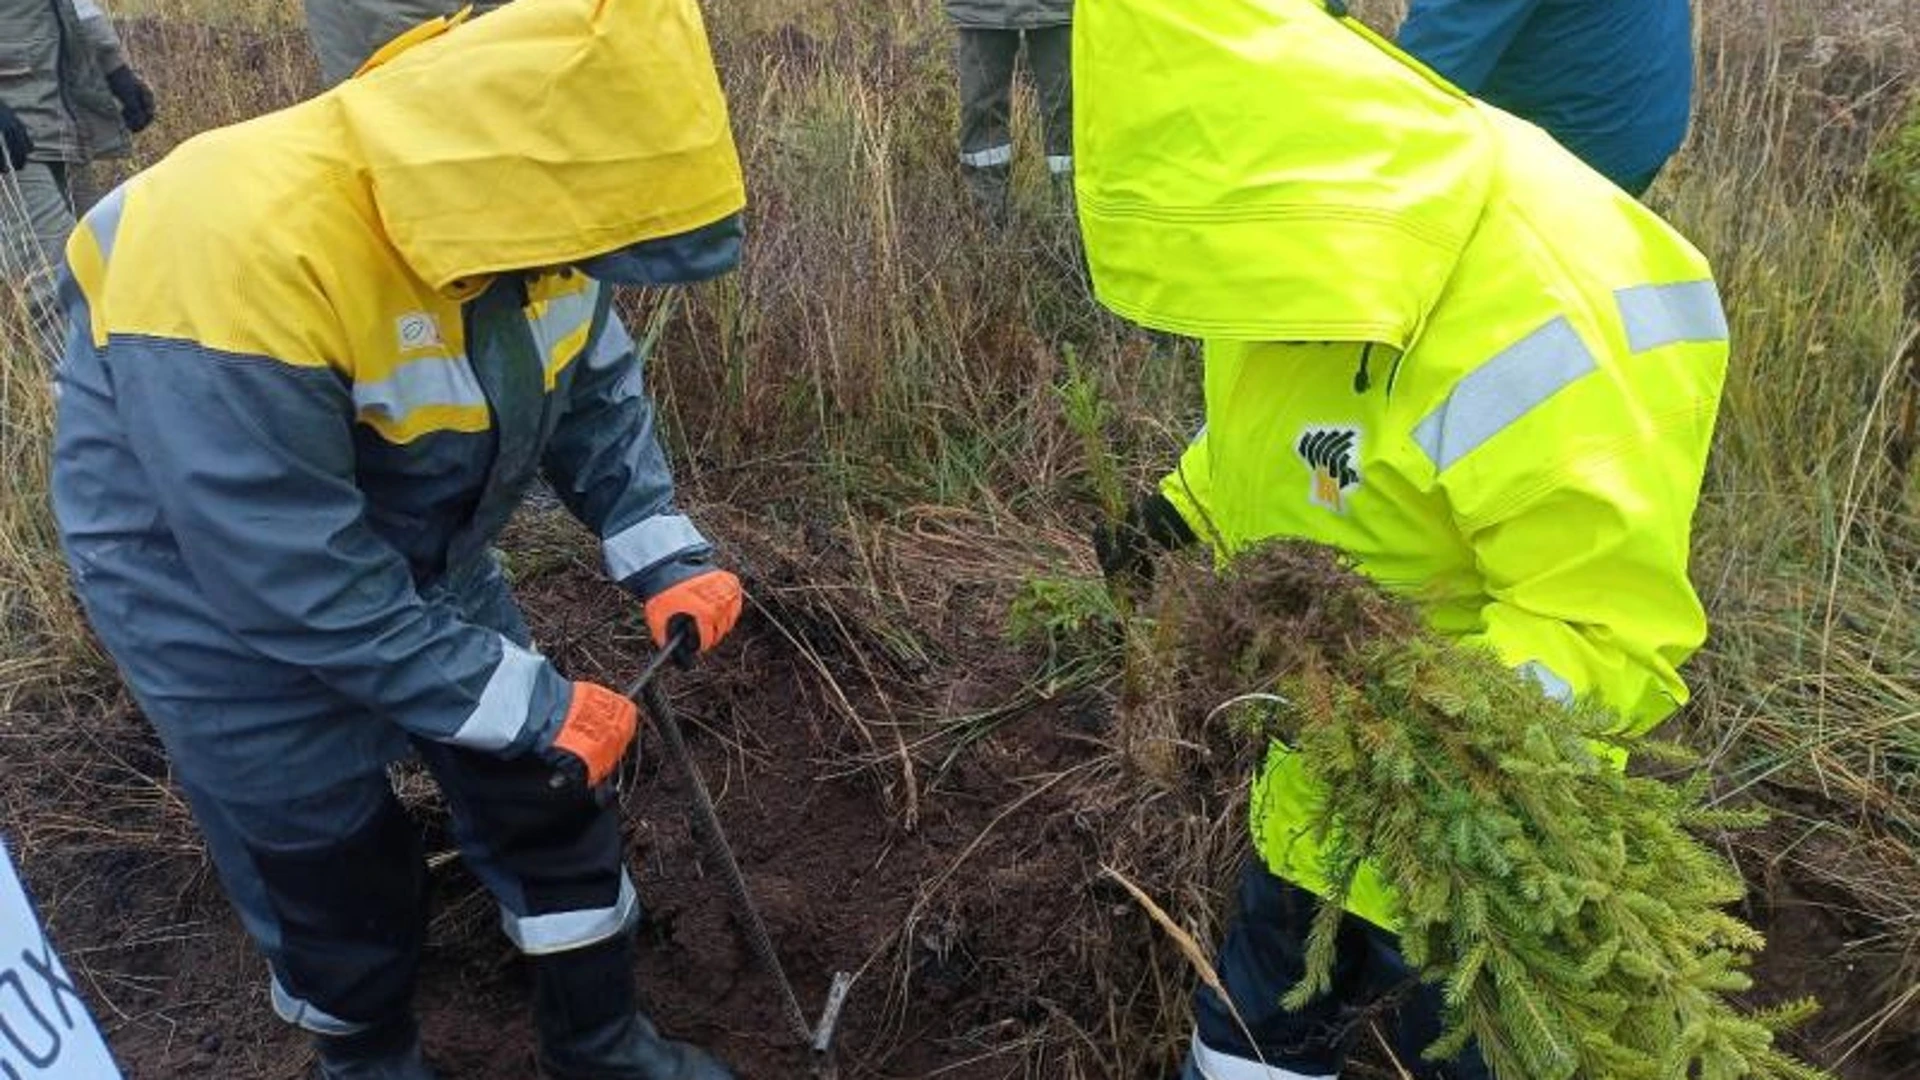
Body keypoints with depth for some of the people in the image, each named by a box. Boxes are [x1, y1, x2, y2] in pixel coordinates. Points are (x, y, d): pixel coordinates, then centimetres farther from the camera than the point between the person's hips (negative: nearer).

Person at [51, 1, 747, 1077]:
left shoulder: (500, 199, -17)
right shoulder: (245, 255, -39)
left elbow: (597, 386, -1)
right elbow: (300, 584, -34)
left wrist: (664, 553, -13)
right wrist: (533, 708, -28)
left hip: (423, 554, 6)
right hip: (225, 584, -6)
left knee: (546, 792, 10)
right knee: (332, 860, 10)